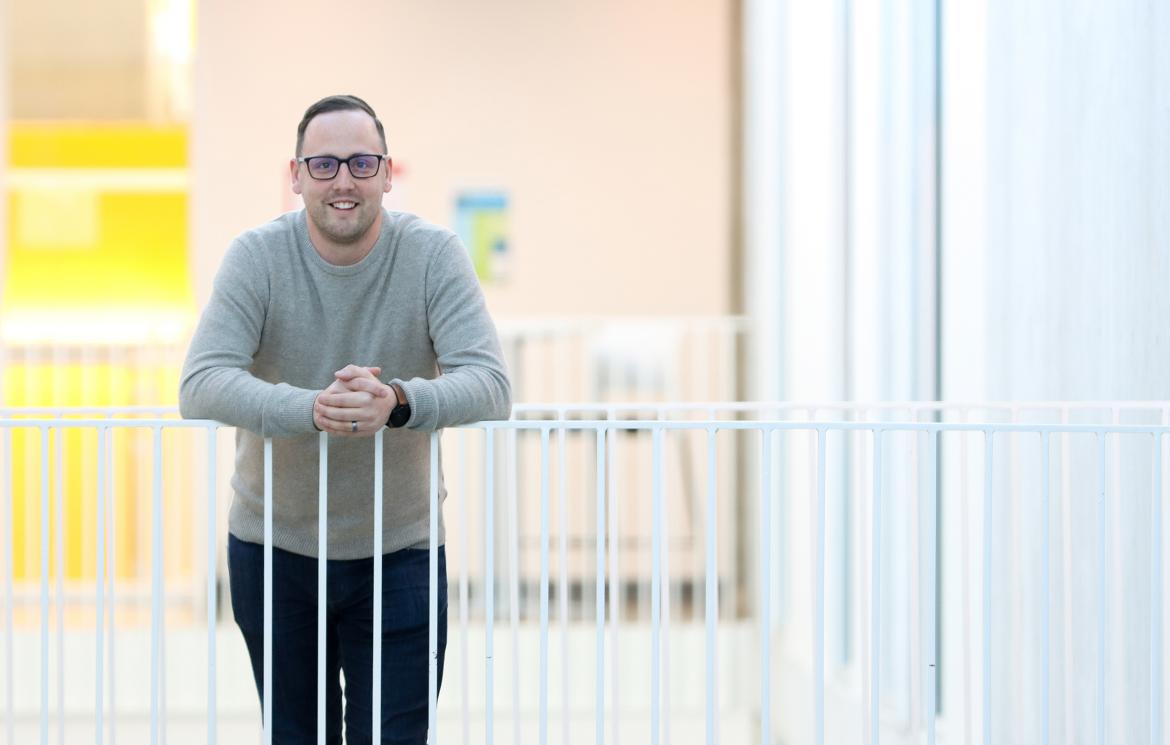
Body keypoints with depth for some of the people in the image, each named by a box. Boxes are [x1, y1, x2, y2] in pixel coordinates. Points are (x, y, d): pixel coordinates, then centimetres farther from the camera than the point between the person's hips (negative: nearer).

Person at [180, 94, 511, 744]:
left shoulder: (433, 255, -10)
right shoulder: (258, 257, -10)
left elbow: (491, 385, -20)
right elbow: (201, 385, -21)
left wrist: (399, 402, -40)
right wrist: (309, 408, -39)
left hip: (398, 550, -1)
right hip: (273, 548, 1)